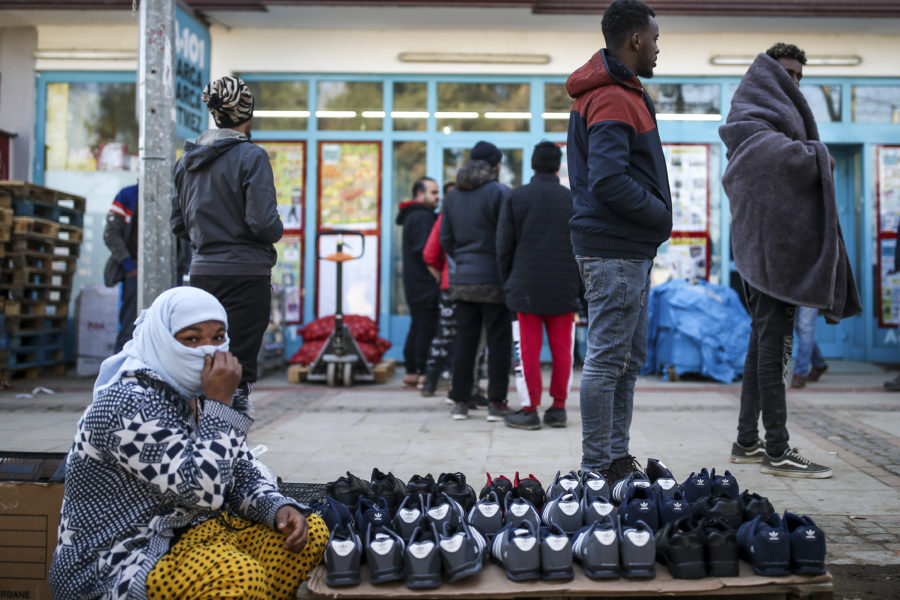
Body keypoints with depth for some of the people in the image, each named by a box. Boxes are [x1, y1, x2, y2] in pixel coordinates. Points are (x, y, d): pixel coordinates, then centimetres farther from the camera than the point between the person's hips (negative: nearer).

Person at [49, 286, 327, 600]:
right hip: (118, 564, -8)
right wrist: (220, 403, -24)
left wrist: (280, 509, -10)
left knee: (312, 531, -4)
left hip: (189, 532, 9)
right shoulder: (128, 404, -21)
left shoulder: (198, 397, 5)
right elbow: (203, 490, -27)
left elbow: (245, 474, 9)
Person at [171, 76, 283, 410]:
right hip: (245, 274, -6)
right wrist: (276, 232, 3)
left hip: (202, 273, 6)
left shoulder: (187, 160, 10)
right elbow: (264, 222, -17)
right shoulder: (250, 157, -11)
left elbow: (178, 225, 12)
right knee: (239, 369, -1)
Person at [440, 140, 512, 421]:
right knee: (498, 342, 1)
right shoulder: (499, 192, -8)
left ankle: (459, 401, 12)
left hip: (462, 280, 6)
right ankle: (496, 403, 3)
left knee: (464, 341, 10)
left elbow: (445, 239, 13)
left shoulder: (452, 196, 12)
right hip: (494, 280, -5)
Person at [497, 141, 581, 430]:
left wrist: (508, 283, 11)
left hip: (526, 287, -1)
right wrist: (579, 288, 13)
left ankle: (529, 410, 4)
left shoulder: (515, 198, 2)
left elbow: (504, 246, 1)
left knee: (528, 350, 2)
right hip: (564, 290, 1)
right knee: (562, 350, 8)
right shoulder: (573, 200, 5)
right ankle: (558, 408, 12)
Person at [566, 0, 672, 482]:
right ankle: (597, 469, 4)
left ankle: (616, 460, 23)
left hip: (629, 251, 11)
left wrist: (655, 216, 12)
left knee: (628, 359, 15)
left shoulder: (620, 94, 20)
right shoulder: (613, 100, -14)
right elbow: (609, 181, -24)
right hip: (616, 252, -11)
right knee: (607, 360, -5)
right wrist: (661, 214, -11)